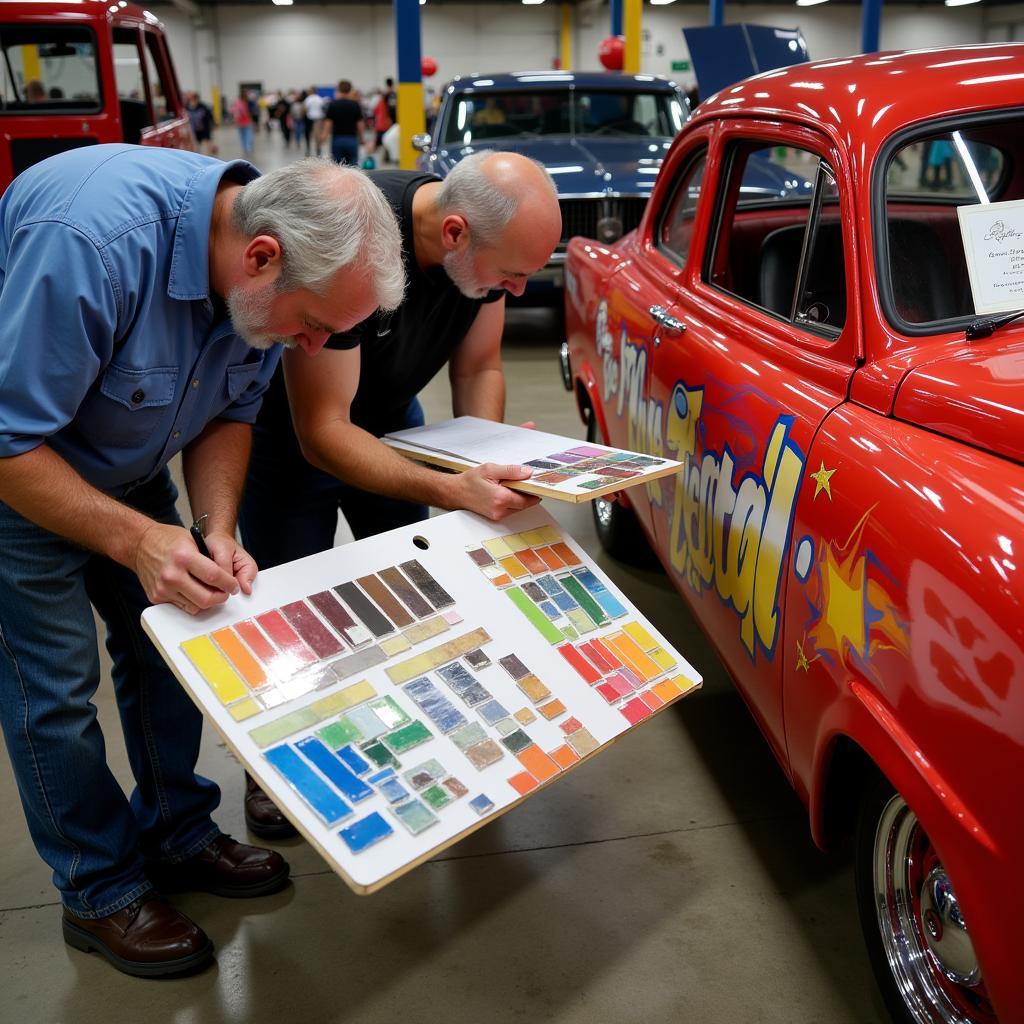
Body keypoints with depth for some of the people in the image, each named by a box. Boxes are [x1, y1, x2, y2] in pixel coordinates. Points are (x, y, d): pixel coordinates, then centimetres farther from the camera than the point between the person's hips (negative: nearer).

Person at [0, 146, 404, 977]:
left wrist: (219, 530, -18)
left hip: (127, 465, 6)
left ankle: (177, 836, 28)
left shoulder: (266, 281, -16)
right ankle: (102, 893, 16)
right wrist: (136, 540, -40)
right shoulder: (93, 241, -39)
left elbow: (228, 411, -3)